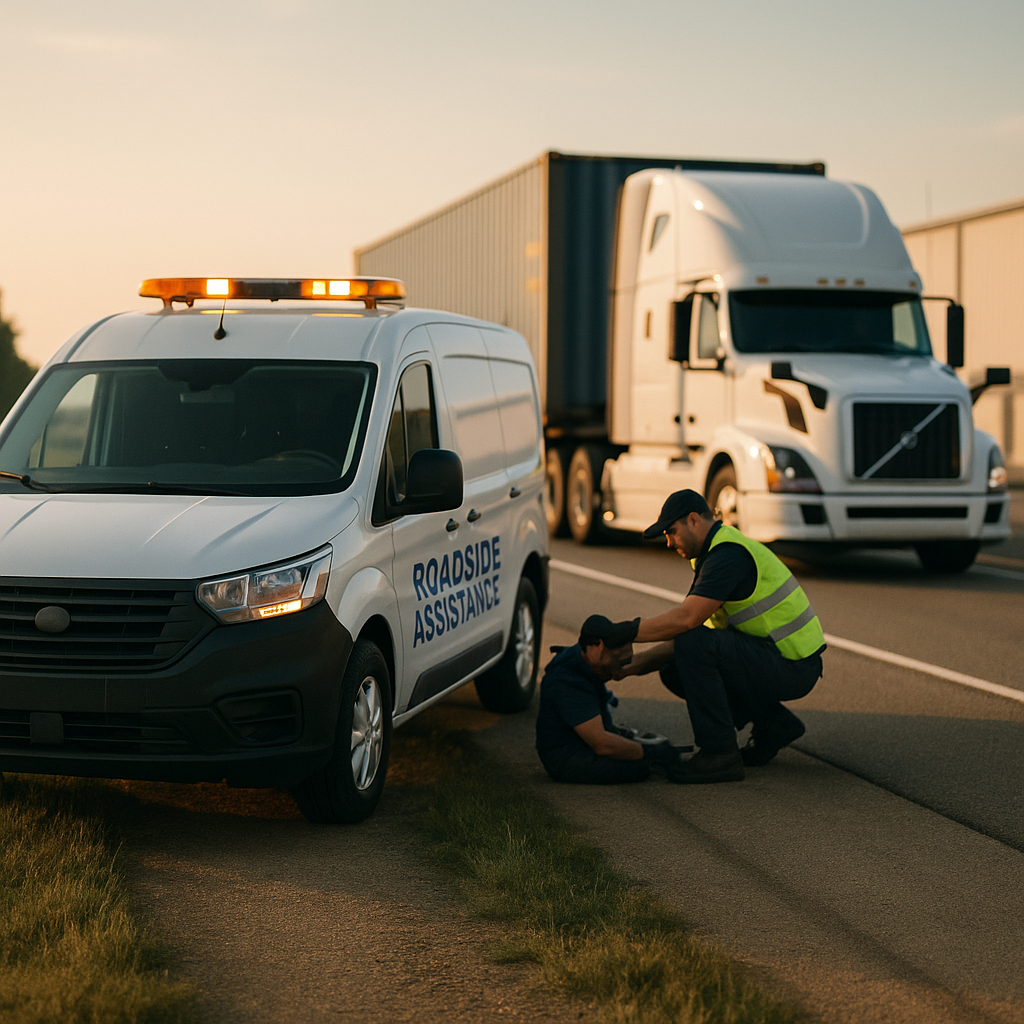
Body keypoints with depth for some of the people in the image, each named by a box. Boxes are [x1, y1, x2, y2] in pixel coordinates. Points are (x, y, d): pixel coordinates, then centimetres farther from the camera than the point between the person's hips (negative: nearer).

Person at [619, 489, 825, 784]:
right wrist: (637, 664, 3)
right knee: (674, 671, 9)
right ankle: (773, 724, 15)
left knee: (694, 645, -24)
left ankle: (720, 755, -17)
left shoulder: (728, 554, -18)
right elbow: (687, 627, 13)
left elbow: (686, 619, -28)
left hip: (790, 667, -10)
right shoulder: (714, 554, 15)